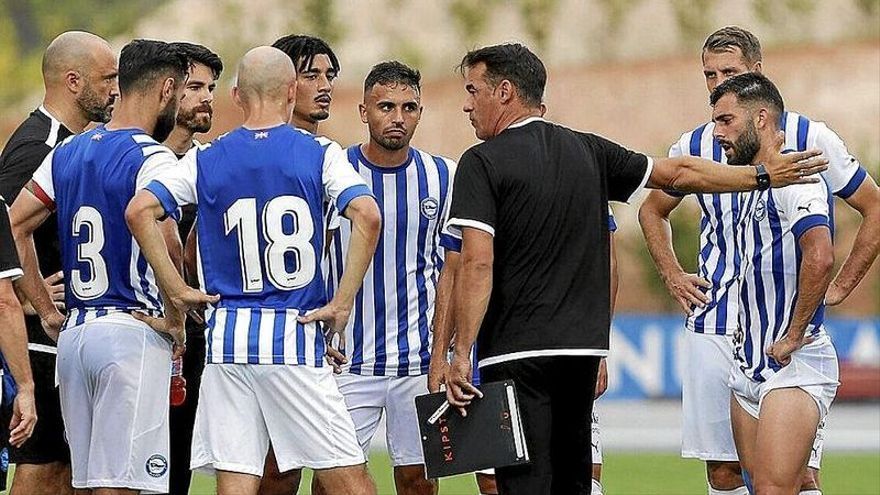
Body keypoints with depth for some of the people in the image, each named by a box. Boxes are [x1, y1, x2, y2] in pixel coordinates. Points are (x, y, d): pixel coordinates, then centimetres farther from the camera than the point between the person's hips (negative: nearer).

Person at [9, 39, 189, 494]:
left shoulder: (67, 154, 13)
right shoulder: (151, 158, -10)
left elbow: (13, 228, 11)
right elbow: (164, 239, -25)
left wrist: (46, 310, 14)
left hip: (74, 333, 7)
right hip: (132, 335, -7)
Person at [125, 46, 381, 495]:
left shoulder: (205, 161, 7)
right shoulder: (319, 155, 1)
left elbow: (140, 211, -5)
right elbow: (367, 216, -15)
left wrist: (177, 290, -1)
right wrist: (343, 304, -10)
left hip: (227, 335, 3)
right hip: (296, 338, -2)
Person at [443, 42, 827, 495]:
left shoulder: (482, 163, -7)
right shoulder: (587, 151, 11)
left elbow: (478, 264, -16)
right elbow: (680, 173, 19)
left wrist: (461, 353, -15)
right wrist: (763, 175, 30)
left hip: (516, 353, -6)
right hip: (583, 349, 6)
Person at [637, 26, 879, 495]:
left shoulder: (808, 139, -2)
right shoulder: (693, 146, 8)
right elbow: (653, 211, 28)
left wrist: (839, 287, 3)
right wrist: (672, 276, 15)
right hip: (712, 328, 3)